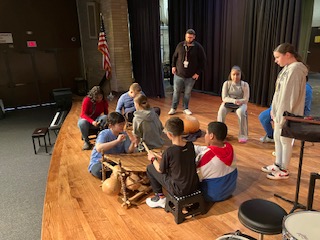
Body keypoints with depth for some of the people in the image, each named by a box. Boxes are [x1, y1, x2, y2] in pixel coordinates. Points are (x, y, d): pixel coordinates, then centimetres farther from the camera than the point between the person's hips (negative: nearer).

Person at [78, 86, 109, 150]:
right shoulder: (87, 100, -19)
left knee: (105, 118, -30)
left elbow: (106, 113, 2)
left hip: (97, 119, 2)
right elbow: (83, 114, -21)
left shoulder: (104, 102, -8)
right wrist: (92, 121, -38)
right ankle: (86, 141, -13)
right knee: (82, 123, -38)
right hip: (86, 119, -2)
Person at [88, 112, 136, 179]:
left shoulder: (124, 134, -5)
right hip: (98, 162, -4)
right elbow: (99, 148, -41)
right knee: (99, 171, -37)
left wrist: (132, 143, -29)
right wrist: (117, 141, -43)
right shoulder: (104, 134, -21)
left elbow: (128, 152, -8)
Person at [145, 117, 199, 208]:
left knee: (150, 168, 8)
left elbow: (161, 170, -6)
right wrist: (160, 158, 16)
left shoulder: (169, 151, -23)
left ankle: (160, 198, 18)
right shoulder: (190, 145, -6)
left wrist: (153, 159, 12)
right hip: (195, 186, 6)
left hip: (179, 190, -6)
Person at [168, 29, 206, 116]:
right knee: (176, 91, 7)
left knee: (187, 93, 9)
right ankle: (173, 108, 20)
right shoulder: (180, 45, 1)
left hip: (191, 76, -1)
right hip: (178, 74, 1)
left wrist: (198, 73, -7)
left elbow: (202, 60, -2)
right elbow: (174, 56, 14)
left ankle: (186, 108, 25)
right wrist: (173, 66, 2)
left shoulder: (198, 47, -6)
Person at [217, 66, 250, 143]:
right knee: (221, 111, -32)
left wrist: (239, 101, -28)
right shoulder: (226, 83, -3)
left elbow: (246, 99, -8)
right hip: (228, 102, 1)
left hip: (241, 103, -1)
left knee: (241, 112, -35)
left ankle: (242, 135, -22)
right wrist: (234, 100, -26)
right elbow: (224, 98, -10)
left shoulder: (245, 84, -5)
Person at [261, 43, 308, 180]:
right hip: (281, 112, 9)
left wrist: (283, 116, -20)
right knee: (277, 138, 17)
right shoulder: (288, 68, 10)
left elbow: (290, 96, -22)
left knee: (285, 141, 3)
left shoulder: (295, 69, -19)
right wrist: (275, 112, 14)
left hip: (287, 114, -9)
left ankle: (284, 171, 18)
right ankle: (278, 165, 32)